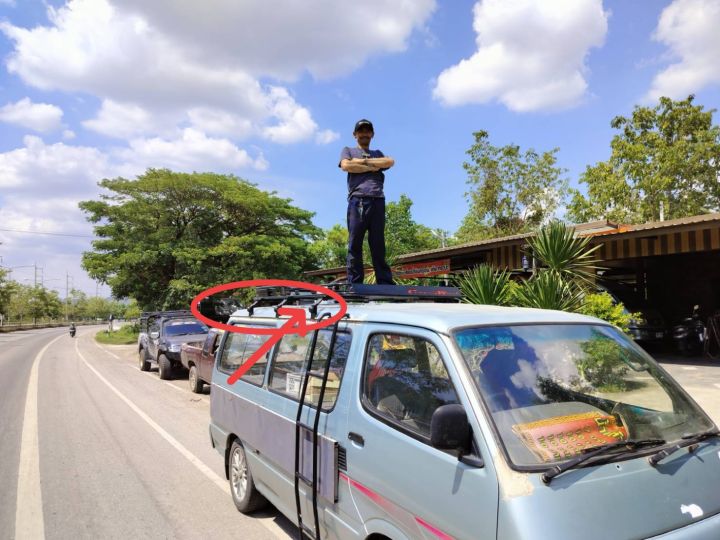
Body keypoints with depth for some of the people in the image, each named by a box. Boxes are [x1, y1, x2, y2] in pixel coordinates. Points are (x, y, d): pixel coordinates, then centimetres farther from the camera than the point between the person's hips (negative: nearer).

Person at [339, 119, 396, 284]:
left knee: (378, 246, -2)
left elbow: (390, 162, 7)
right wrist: (372, 167, 4)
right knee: (354, 245, -8)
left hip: (377, 201, 2)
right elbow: (346, 166, 0)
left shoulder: (378, 153, 29)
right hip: (357, 201, -2)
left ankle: (386, 286, -7)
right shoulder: (348, 150, 23)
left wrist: (362, 161, 4)